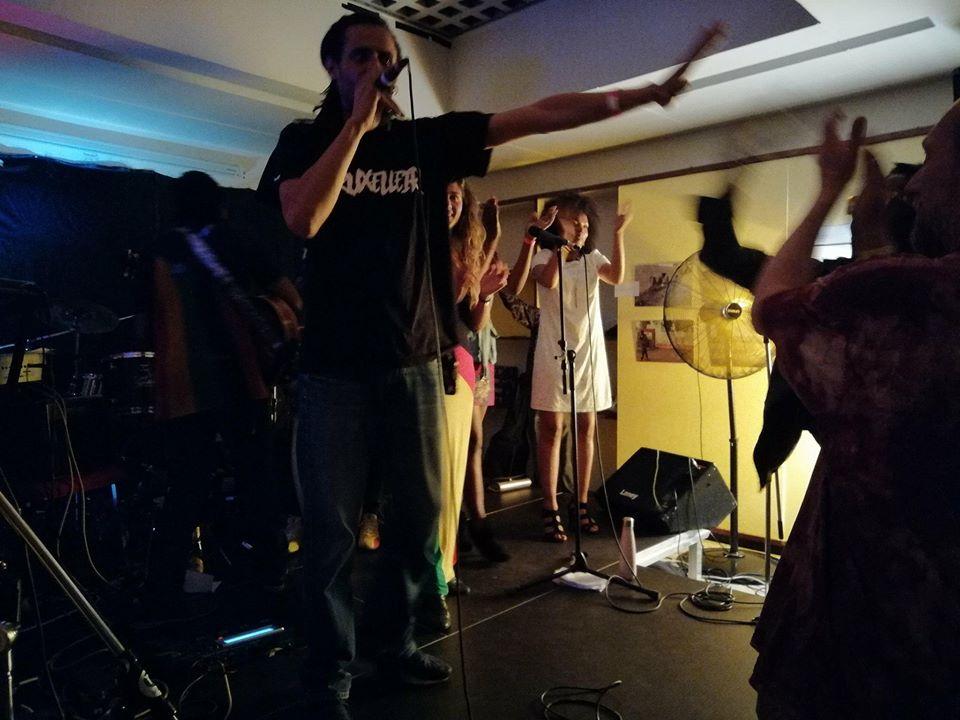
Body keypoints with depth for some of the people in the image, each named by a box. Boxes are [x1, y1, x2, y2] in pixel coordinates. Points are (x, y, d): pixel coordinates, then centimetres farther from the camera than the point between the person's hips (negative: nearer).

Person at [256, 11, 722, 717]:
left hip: (414, 362, 3)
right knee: (331, 531, 2)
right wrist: (356, 124, -10)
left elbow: (540, 115, 1)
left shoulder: (427, 139, 8)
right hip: (335, 368, -2)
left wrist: (650, 93, -3)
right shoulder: (305, 140, 6)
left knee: (421, 513, 12)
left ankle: (395, 638, 33)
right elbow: (301, 219, -16)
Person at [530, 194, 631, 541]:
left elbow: (617, 277, -12)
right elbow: (549, 281, -22)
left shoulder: (593, 258, 9)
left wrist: (618, 235, -19)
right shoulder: (545, 257, 0)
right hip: (554, 351, -4)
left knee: (586, 428, 8)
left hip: (590, 352, 4)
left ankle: (581, 503, 19)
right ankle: (550, 510, 3)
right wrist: (561, 243, -23)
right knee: (551, 428, -3)